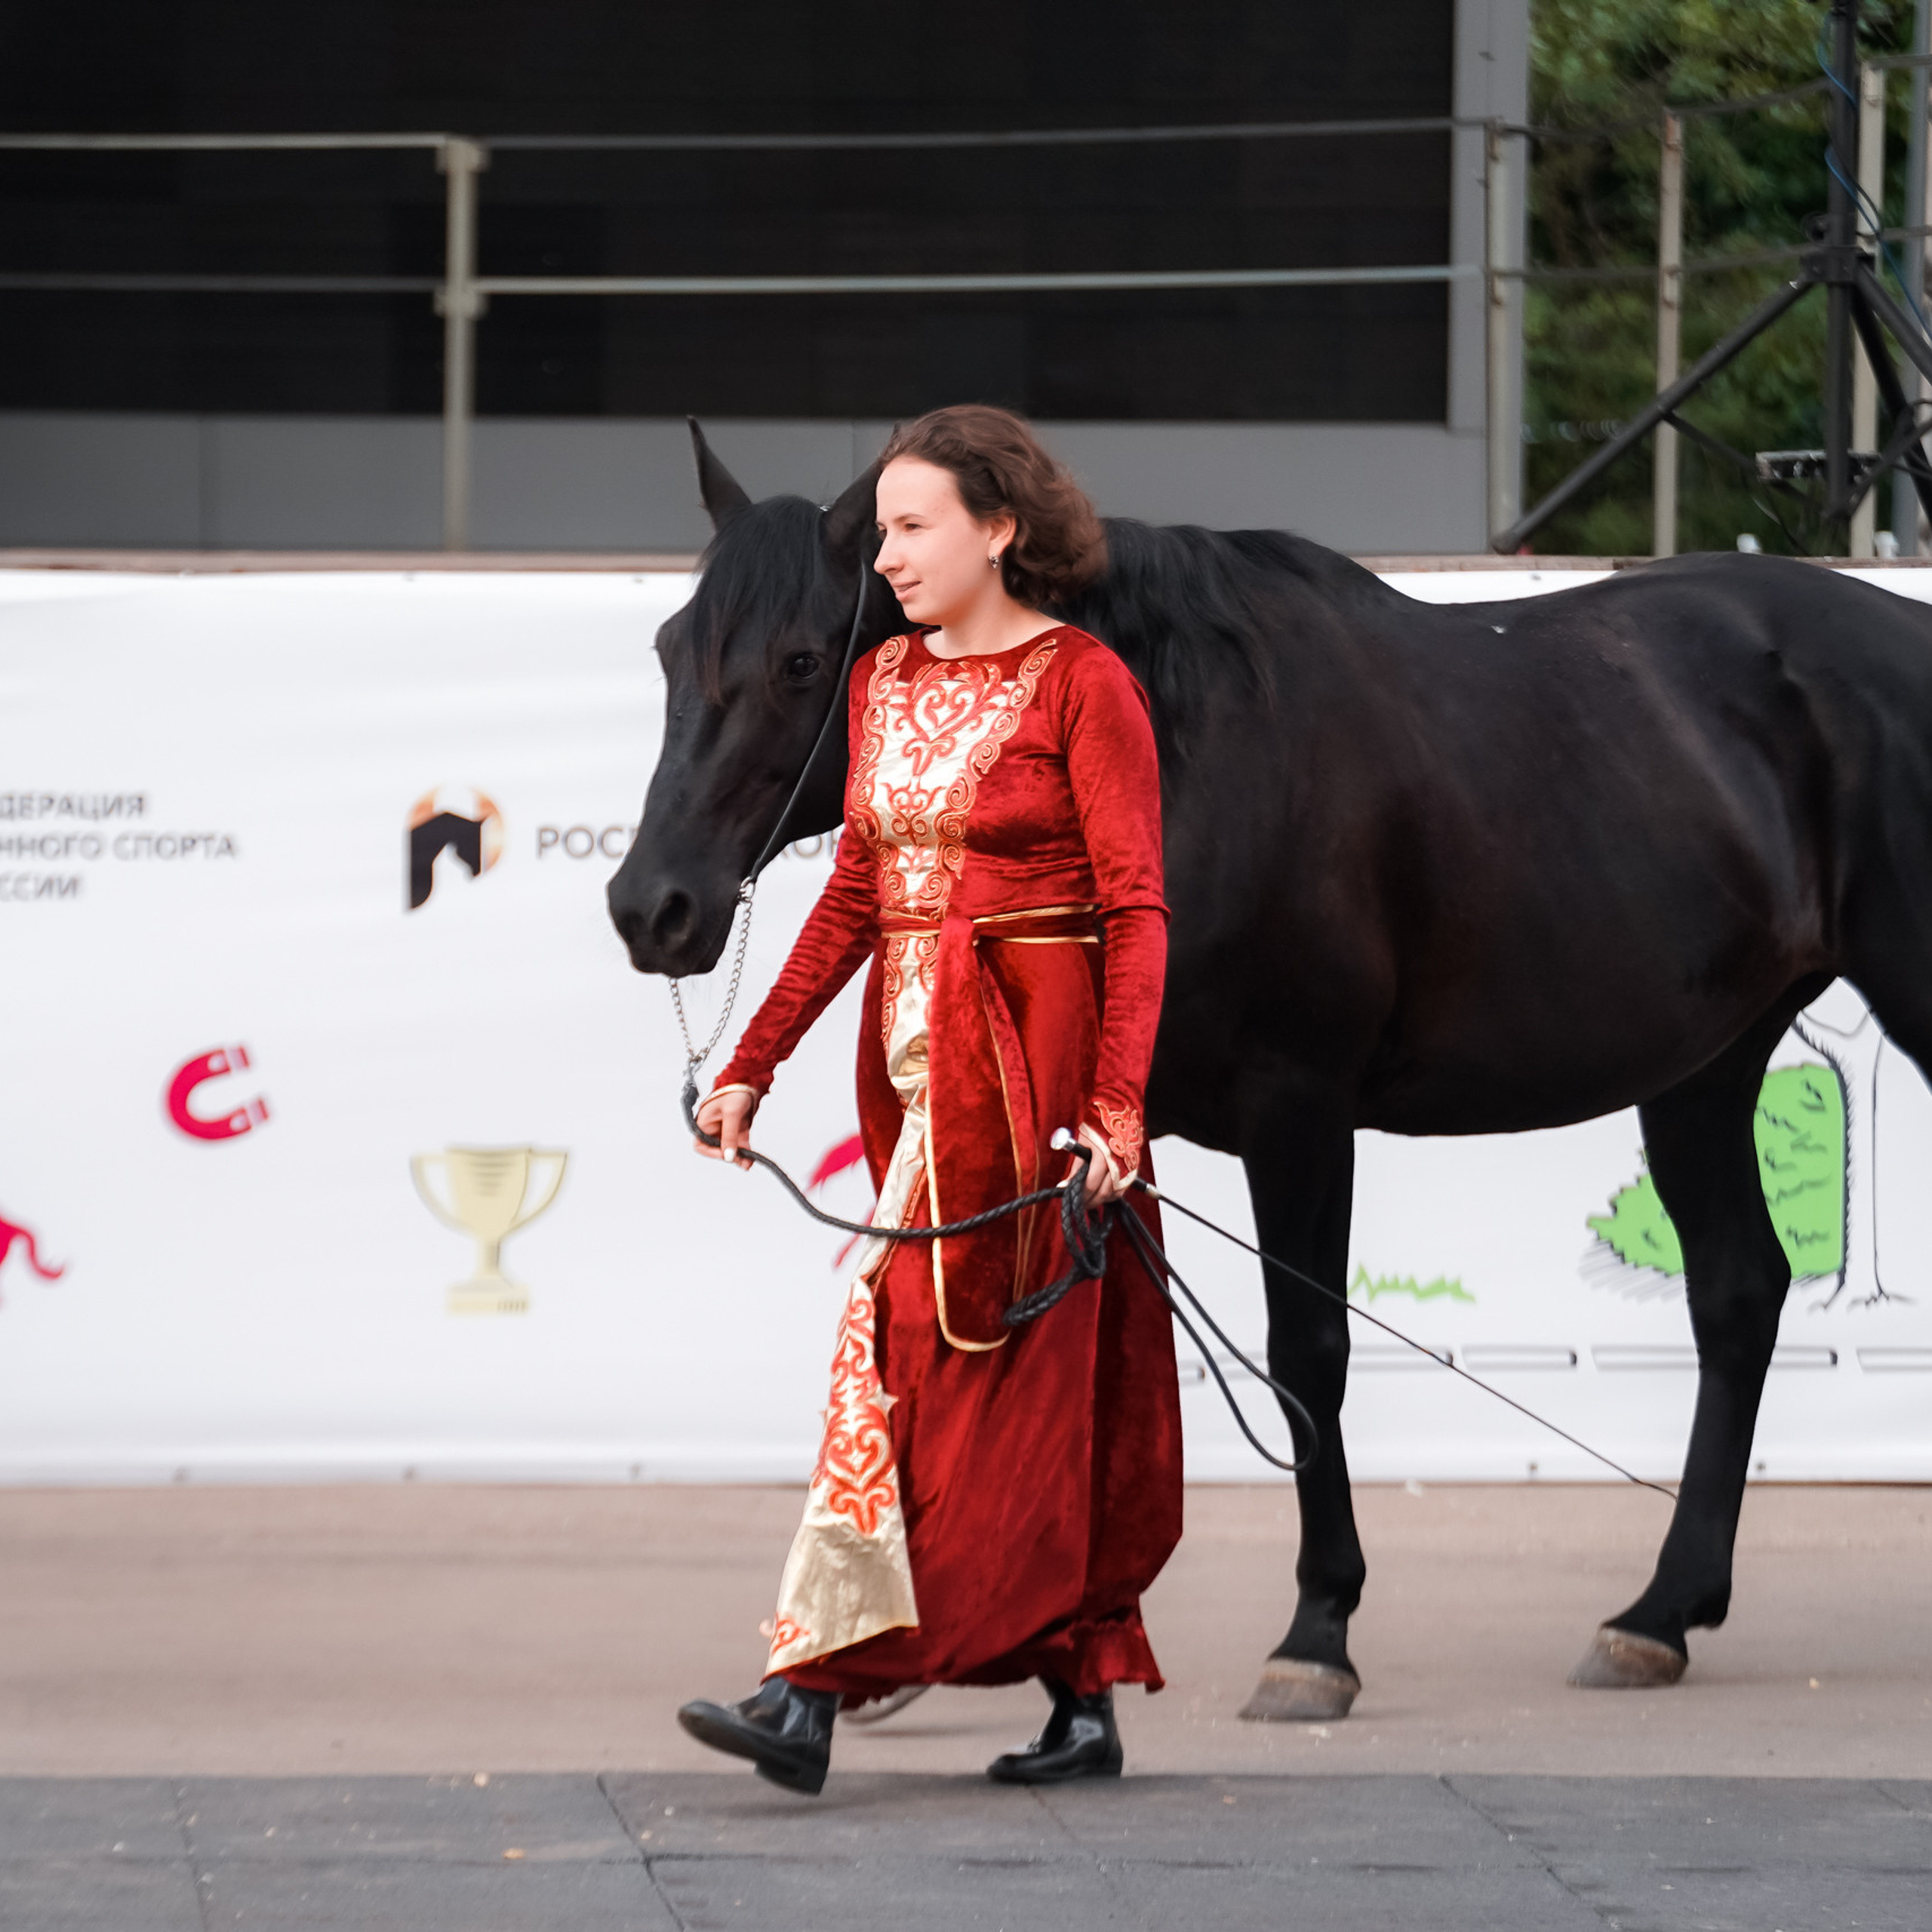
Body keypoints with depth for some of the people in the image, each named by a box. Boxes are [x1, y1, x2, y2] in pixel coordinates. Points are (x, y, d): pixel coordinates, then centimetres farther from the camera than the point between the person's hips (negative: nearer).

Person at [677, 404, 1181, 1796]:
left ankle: (812, 1691, -15)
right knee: (1035, 1390, 10)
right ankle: (1088, 1696, 16)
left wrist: (1117, 1104, -22)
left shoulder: (1084, 684, -9)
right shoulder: (886, 682, 12)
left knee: (907, 1345, -11)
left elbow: (1135, 909, -13)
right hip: (917, 1057, 7)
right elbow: (855, 897, 16)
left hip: (1028, 1058, -7)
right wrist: (754, 1066, 10)